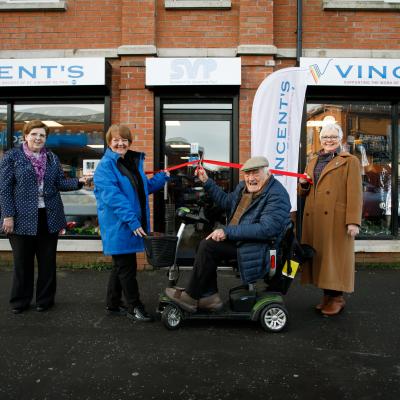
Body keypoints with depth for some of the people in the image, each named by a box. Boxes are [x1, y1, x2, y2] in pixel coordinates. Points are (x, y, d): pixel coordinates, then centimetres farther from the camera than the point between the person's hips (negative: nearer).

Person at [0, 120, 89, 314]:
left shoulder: (52, 158, 11)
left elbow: (60, 183, 9)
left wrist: (79, 181, -8)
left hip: (49, 218, 4)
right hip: (22, 218, -3)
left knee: (48, 261, 10)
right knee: (22, 262, 7)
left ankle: (45, 300, 24)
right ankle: (20, 301, 24)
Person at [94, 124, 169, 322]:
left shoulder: (134, 162, 12)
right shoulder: (106, 166, -13)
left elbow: (143, 188, 24)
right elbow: (113, 197, -23)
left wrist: (161, 178, 12)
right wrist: (132, 221, -27)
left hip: (134, 224, 8)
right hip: (118, 226, -8)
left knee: (121, 265, 17)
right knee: (127, 267, 0)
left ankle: (113, 305, 31)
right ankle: (134, 306, 15)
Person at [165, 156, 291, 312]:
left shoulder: (277, 194, -19)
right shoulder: (244, 187, 9)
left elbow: (266, 229, -28)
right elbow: (226, 201, 26)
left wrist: (228, 231, -29)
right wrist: (207, 182, 17)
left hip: (261, 246, -9)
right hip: (239, 239, 10)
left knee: (208, 246, -18)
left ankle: (191, 297, -5)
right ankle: (209, 296, 1)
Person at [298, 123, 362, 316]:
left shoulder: (350, 161, 2)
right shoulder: (313, 162, 20)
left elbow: (355, 193, -7)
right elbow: (304, 193, 26)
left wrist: (353, 221, -16)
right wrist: (303, 184, 2)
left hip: (337, 219, -5)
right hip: (314, 220, 6)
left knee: (335, 256, -2)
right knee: (319, 256, 8)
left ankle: (337, 297, 11)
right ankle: (327, 294, 21)